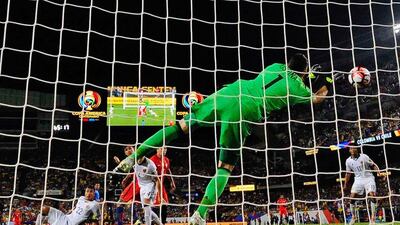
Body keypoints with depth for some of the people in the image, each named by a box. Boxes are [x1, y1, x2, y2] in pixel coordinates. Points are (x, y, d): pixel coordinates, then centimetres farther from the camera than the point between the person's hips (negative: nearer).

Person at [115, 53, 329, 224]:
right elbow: (316, 99, 34)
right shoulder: (297, 86, 12)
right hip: (242, 113, -4)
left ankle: (135, 156, 4)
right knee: (225, 168, 8)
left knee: (181, 126, 11)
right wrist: (324, 90, 55)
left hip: (226, 94, 4)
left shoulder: (276, 66, 23)